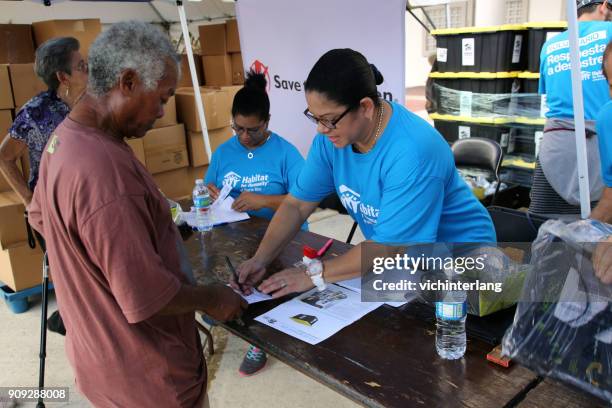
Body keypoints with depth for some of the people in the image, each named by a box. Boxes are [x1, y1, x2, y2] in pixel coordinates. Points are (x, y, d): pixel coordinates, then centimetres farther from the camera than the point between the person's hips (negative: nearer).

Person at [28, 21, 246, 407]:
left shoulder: (63, 138, -2)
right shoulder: (104, 169, -35)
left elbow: (40, 217, 16)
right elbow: (146, 298, -32)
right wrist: (210, 298, -15)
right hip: (143, 368, -9)